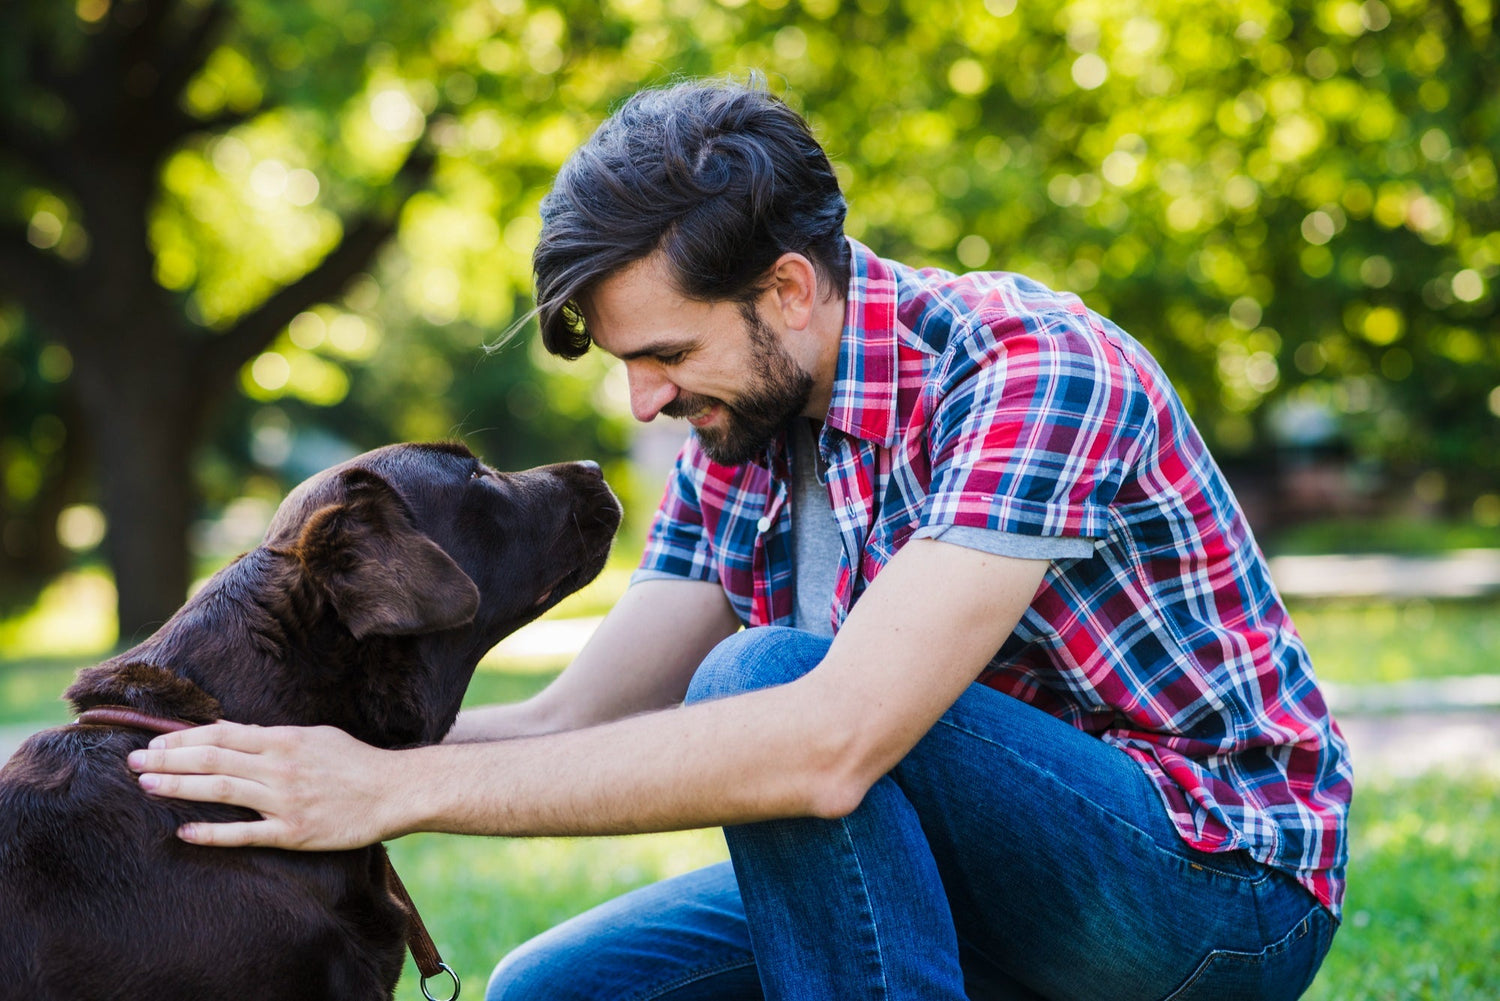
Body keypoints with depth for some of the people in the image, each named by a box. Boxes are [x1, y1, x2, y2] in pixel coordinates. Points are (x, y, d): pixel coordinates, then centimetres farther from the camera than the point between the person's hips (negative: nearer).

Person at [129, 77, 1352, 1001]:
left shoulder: (1031, 366, -24)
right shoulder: (738, 440, 2)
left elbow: (829, 745, -36)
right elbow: (572, 720, 1)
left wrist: (402, 790, -35)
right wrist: (297, 743, -15)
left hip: (1219, 878, -7)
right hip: (984, 866, 8)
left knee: (766, 676, -28)